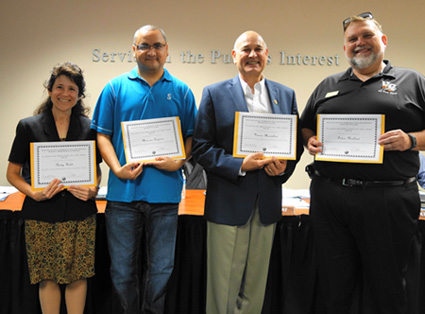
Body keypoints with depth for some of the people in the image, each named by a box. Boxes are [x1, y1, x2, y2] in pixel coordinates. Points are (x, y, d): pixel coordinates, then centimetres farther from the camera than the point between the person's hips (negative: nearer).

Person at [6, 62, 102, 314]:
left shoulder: (89, 128, 5)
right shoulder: (29, 127, 1)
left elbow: (97, 171, 12)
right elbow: (12, 173, 4)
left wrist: (93, 191, -8)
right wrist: (34, 194, -13)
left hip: (80, 215, 1)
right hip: (42, 216, -1)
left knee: (78, 275, 6)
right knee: (48, 277, 7)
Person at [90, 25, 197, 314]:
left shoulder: (181, 91, 8)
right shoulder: (116, 87, 7)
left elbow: (192, 136, 7)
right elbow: (103, 134, 4)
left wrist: (178, 162, -11)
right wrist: (118, 169, -11)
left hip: (165, 193, 0)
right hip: (123, 191, 0)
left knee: (162, 268, 10)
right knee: (122, 269, 10)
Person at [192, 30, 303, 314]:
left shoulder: (286, 95, 10)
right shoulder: (215, 94, 1)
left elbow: (296, 143, 14)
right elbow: (201, 147, -4)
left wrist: (284, 166, -7)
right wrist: (239, 165, -17)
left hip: (268, 204, 3)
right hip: (228, 203, -3)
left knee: (255, 287, 16)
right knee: (223, 288, 6)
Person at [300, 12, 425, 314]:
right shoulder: (328, 86, 17)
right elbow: (305, 128, 20)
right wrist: (311, 142, 0)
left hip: (388, 198, -2)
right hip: (329, 196, 3)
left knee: (387, 287, 9)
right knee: (337, 284, 13)